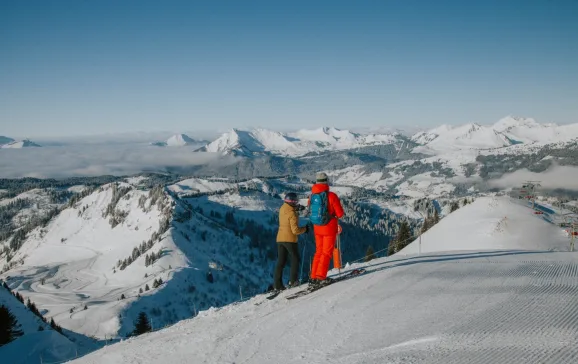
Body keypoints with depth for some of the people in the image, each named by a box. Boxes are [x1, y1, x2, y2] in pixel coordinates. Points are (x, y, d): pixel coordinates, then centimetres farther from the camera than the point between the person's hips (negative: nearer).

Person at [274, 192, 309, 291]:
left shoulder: (282, 209, 5)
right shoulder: (292, 213, -17)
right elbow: (295, 230, -19)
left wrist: (296, 209, 16)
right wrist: (305, 229, -2)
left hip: (280, 239, 7)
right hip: (290, 239, -7)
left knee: (280, 261, 9)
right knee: (295, 259, 12)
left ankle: (277, 284, 5)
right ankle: (293, 280, 6)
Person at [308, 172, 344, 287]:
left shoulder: (312, 196, -3)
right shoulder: (331, 196, -17)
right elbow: (340, 214, -12)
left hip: (317, 227, 5)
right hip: (329, 228, -5)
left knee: (319, 251, 16)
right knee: (327, 252, 4)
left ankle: (313, 277, 15)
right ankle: (321, 277, -2)